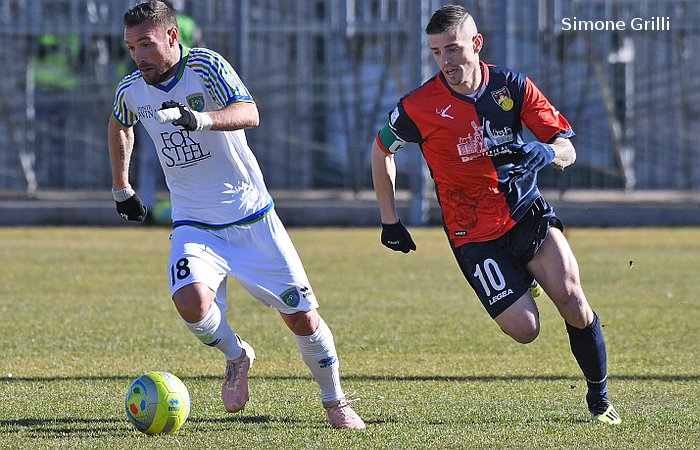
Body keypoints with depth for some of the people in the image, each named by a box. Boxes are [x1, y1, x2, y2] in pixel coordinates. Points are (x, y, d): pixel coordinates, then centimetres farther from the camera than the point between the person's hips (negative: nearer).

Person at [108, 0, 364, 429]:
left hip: (252, 217, -2)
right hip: (195, 226, 2)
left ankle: (335, 400, 24)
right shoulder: (131, 91, -1)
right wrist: (121, 188, 27)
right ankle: (236, 356, 4)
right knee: (190, 301, -27)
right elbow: (120, 127, 24)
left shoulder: (205, 66, -16)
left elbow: (249, 113, -33)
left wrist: (199, 119, -50)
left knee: (302, 317, -2)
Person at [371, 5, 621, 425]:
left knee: (572, 299, -17)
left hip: (527, 212, 2)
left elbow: (567, 149, -1)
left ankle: (600, 398, 2)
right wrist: (390, 221, 9)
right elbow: (381, 150, 9)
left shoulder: (513, 86, -3)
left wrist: (543, 152, -25)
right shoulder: (420, 107, -9)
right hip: (474, 234, -2)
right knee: (525, 328, -13)